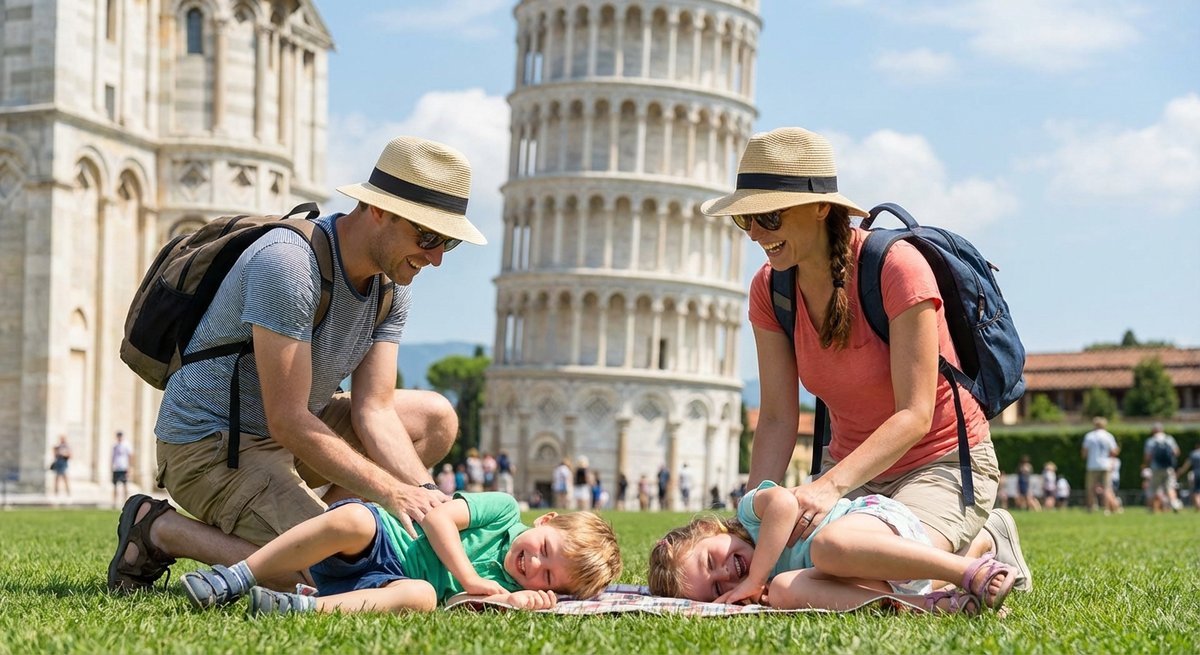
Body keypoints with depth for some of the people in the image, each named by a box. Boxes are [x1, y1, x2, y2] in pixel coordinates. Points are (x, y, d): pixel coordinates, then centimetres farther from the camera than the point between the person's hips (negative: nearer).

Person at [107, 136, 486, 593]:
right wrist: (392, 494, -29)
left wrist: (424, 493, -20)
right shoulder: (287, 263, -27)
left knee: (436, 418, 7)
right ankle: (159, 529, -5)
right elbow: (287, 422, -29)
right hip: (208, 445, -9)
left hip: (289, 431, 9)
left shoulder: (393, 284, -1)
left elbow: (373, 411, -4)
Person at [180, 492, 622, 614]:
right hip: (378, 538, 0)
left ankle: (304, 608, -42)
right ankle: (236, 580, -27)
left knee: (423, 597, -35)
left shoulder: (515, 590, 7)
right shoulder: (505, 511, 4)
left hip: (388, 585, 0)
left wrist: (515, 602, -26)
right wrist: (470, 579, -13)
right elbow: (437, 517, -6)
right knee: (352, 519, -35)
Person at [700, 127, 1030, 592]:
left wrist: (830, 485, -39)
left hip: (942, 462, -6)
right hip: (853, 468, 7)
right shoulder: (770, 289, -4)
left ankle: (981, 544, 5)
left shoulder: (896, 266, -22)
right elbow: (777, 418, -5)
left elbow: (915, 415, -26)